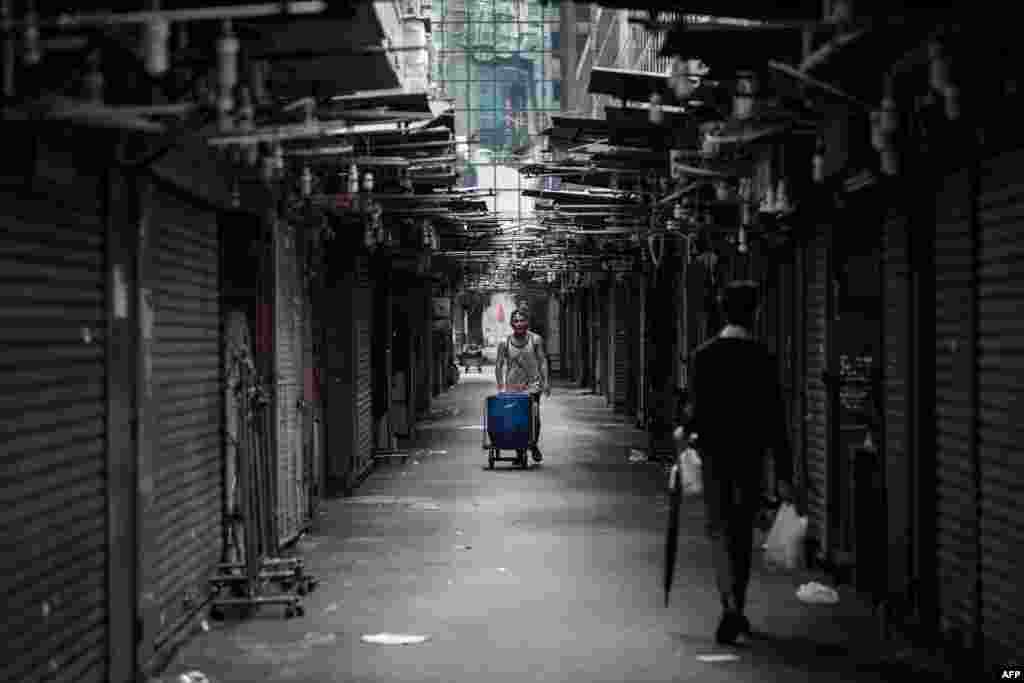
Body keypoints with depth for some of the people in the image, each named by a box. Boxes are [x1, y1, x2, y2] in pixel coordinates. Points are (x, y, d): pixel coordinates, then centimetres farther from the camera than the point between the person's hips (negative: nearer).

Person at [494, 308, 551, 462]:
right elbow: (499, 365, 7)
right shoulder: (505, 343, 3)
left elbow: (542, 361, 2)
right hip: (512, 386, 1)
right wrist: (500, 385, 0)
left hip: (532, 384, -1)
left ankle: (534, 445, 7)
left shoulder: (536, 340, 1)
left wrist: (545, 381, -4)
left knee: (534, 416, -15)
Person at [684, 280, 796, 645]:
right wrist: (784, 474, -6)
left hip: (714, 453, 0)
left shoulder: (704, 354, -5)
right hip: (750, 454, 0)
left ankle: (731, 604, -18)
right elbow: (775, 419, -8)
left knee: (720, 529, 3)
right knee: (743, 531, 14)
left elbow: (696, 408, -7)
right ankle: (737, 609, 22)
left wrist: (688, 432, 16)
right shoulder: (763, 358, -7)